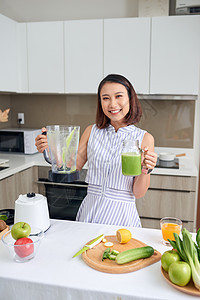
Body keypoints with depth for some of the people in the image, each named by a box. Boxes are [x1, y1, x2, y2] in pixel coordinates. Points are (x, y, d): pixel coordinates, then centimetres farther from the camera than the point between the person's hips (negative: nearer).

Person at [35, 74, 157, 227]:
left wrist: (146, 169, -23)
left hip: (121, 215, -2)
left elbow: (138, 193, -6)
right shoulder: (92, 131, 3)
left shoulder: (144, 138, -5)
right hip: (89, 212, 2)